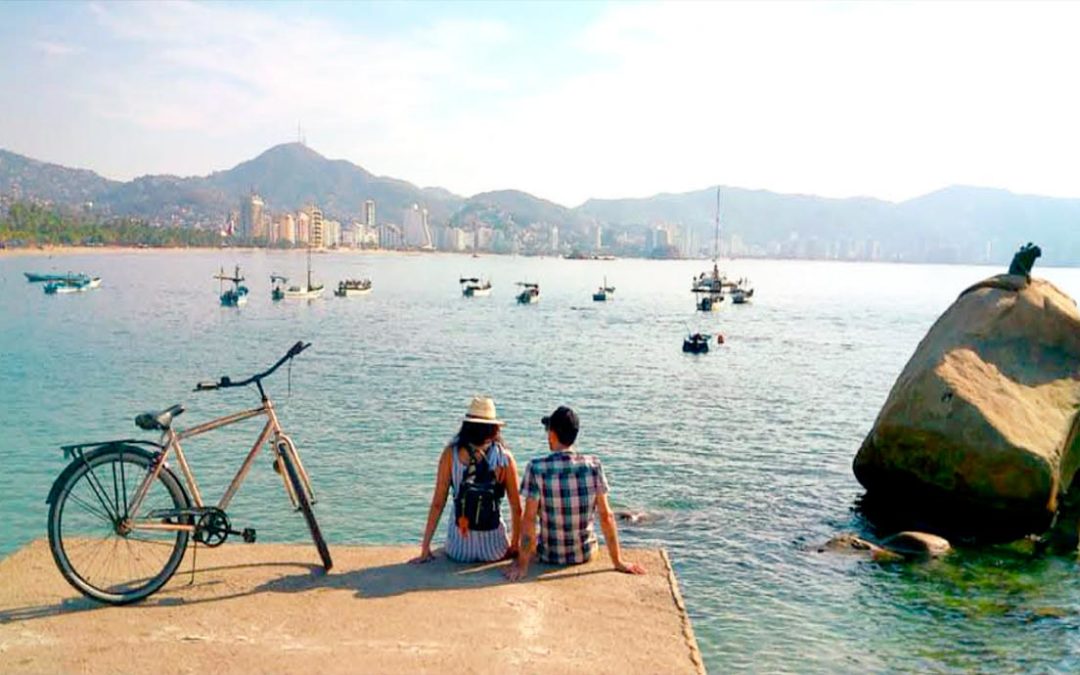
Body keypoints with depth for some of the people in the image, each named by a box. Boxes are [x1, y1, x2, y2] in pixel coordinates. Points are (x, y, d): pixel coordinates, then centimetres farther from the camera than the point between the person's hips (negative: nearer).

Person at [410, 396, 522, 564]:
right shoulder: (505, 457, -6)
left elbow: (437, 504, -6)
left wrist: (425, 548, 1)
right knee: (511, 552, 36)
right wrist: (515, 547, 14)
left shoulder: (451, 453, -7)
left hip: (459, 549, 1)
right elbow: (517, 508, -1)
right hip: (493, 550, -1)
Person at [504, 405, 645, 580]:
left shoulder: (537, 468, -19)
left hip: (550, 557, -1)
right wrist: (618, 561, -4)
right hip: (586, 554, 2)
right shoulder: (593, 465, -13)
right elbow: (606, 516, -11)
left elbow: (529, 519, -19)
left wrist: (522, 565, -13)